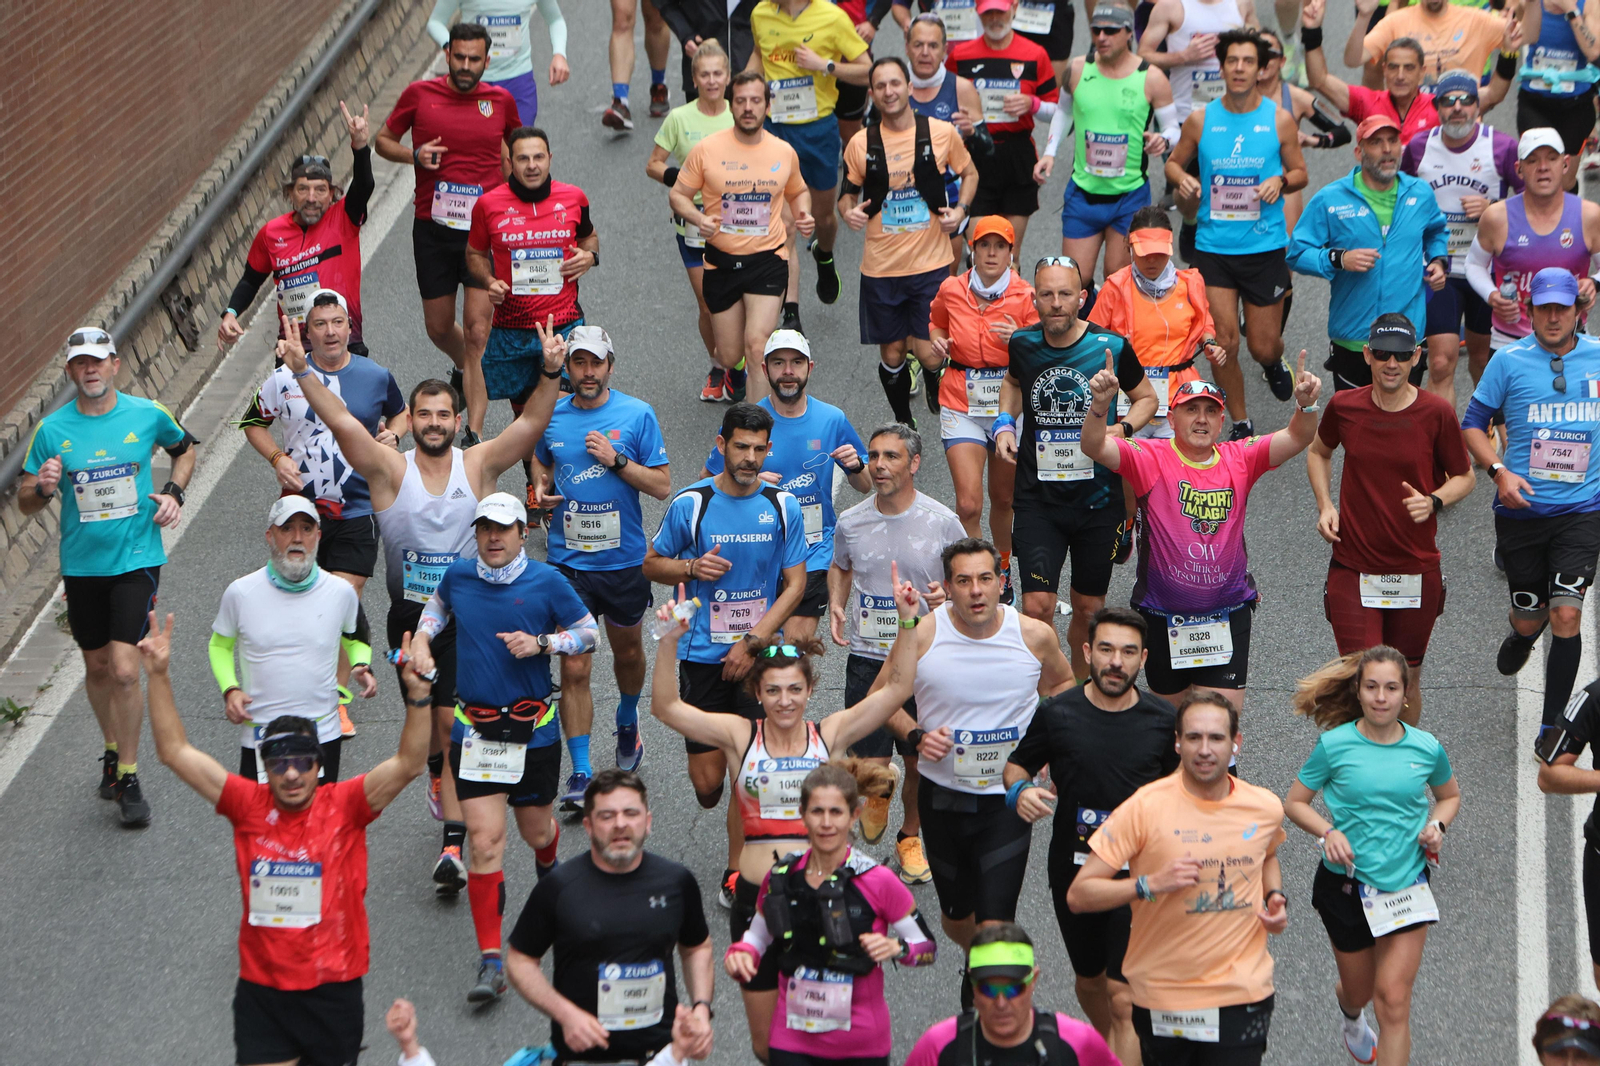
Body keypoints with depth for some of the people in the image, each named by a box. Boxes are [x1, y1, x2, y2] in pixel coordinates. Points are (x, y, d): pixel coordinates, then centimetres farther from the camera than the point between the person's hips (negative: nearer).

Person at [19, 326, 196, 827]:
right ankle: (113, 749, 39)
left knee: (124, 670, -12)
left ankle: (128, 776, 2)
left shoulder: (148, 414, -4)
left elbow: (185, 447, 17)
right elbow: (25, 501, 4)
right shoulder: (52, 429, -3)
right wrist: (42, 487, -19)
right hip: (81, 564, 2)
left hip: (136, 560, -2)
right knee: (97, 667, 15)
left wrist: (175, 492, 1)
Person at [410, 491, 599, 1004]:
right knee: (484, 839, -10)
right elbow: (438, 603, 25)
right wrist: (421, 639, 7)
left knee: (535, 831, 13)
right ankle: (490, 963, -9)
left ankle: (549, 869, 55)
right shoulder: (458, 575, 2)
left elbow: (588, 631, 2)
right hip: (473, 728, 1)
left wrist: (540, 643, -14)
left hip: (534, 729, -1)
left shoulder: (546, 581, -6)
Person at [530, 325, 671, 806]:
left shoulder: (637, 415, -6)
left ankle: (627, 722, 50)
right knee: (574, 668, -6)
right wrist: (541, 491, -1)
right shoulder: (551, 416, 1)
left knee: (627, 650, 20)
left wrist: (616, 460, -18)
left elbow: (663, 485, -5)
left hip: (624, 558, 0)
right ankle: (580, 774, -2)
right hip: (567, 561, 0)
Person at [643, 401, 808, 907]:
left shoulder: (783, 506, 0)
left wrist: (752, 642, -8)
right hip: (702, 654, 0)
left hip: (760, 655, 0)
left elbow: (795, 584, 2)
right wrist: (691, 568, -14)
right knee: (707, 782, -2)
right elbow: (652, 563, 8)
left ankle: (736, 877, 9)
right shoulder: (690, 503, -3)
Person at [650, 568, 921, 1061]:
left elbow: (897, 687, -3)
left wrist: (906, 622, -15)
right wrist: (670, 641, -22)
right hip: (756, 896, 0)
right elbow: (665, 707, -9)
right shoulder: (739, 737, 1)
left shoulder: (830, 735, 2)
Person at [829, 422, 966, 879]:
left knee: (920, 762, 8)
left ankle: (910, 837, 34)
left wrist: (947, 595, -18)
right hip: (866, 657, 1)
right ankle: (876, 795, 32)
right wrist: (836, 605, 1)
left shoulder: (942, 523, -7)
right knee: (869, 765, -4)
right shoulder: (850, 523, 0)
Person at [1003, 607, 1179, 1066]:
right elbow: (1017, 765, 9)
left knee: (1124, 1000, -11)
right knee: (1090, 980, 22)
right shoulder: (1056, 713, -5)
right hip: (1072, 871, 2)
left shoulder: (1163, 720, -5)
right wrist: (1020, 791, -13)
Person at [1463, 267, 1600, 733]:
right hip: (1521, 509, 0)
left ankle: (1552, 727, -2)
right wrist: (1499, 471, -11)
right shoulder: (1509, 360, -3)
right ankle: (1521, 636, 51)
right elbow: (1472, 422, 4)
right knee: (1529, 617, 11)